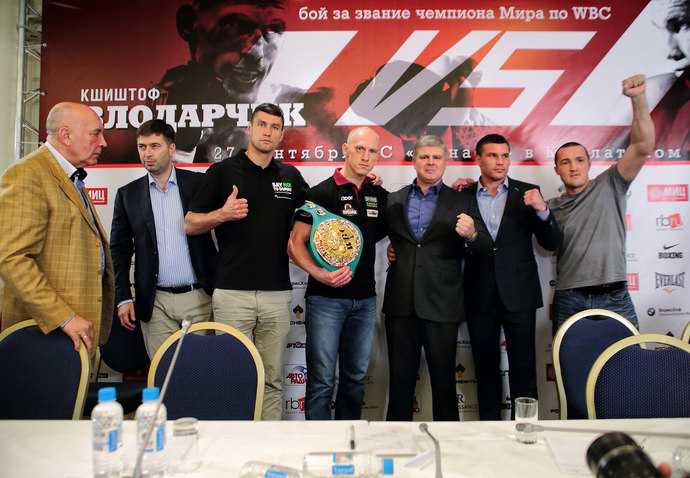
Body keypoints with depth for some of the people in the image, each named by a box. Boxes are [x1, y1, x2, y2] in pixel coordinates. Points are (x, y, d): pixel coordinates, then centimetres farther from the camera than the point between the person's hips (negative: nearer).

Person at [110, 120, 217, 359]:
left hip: (198, 297, -1)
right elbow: (119, 250, 8)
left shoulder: (199, 184, 2)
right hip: (155, 302, 2)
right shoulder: (128, 194, 7)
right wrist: (123, 298, 2)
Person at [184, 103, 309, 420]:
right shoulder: (222, 172, 5)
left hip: (277, 293, 3)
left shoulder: (291, 176, 13)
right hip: (233, 291, -2)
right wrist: (223, 214, -12)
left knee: (272, 378, 8)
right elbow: (190, 225, 4)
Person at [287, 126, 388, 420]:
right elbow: (295, 244, -7)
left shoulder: (379, 195, 10)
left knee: (356, 377, 14)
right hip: (326, 299, -5)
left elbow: (378, 233, 26)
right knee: (322, 379, 0)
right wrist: (319, 273, -22)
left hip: (365, 299, 5)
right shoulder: (322, 192, -5)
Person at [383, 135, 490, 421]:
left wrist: (471, 235, -20)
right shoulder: (394, 200, 10)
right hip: (401, 303, 2)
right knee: (400, 376, 10)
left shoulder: (460, 202, 5)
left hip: (441, 304, -2)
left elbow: (483, 249, 0)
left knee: (443, 377, 6)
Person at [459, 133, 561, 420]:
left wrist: (543, 211, -15)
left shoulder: (526, 193, 4)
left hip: (519, 295, 0)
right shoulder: (463, 197, 4)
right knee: (486, 369, 12)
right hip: (480, 297, 1)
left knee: (523, 370, 3)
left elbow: (551, 243, 0)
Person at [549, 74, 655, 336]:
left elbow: (643, 147, -2)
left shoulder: (609, 186, 8)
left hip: (615, 298, 0)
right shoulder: (552, 207, 12)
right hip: (569, 302, 1)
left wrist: (639, 99, -15)